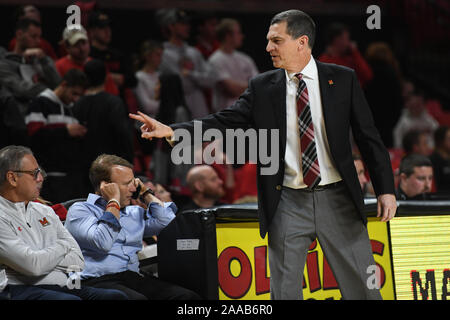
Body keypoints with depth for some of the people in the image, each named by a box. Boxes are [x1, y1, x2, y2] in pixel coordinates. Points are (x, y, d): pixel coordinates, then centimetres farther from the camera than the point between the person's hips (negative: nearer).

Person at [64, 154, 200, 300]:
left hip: (134, 277, 6)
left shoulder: (135, 213, 26)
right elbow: (103, 243, -12)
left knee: (187, 296, -20)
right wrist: (114, 202, -2)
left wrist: (145, 193, 22)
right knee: (137, 299, -39)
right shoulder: (80, 210, 5)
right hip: (97, 281, -6)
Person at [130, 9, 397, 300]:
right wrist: (171, 130, -14)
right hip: (289, 205, 1)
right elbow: (224, 122, -1)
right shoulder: (263, 87, 4)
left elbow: (369, 137, 2)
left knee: (363, 286, 3)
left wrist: (385, 190, -3)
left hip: (338, 200, -1)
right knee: (285, 291, 5)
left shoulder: (343, 80, 1)